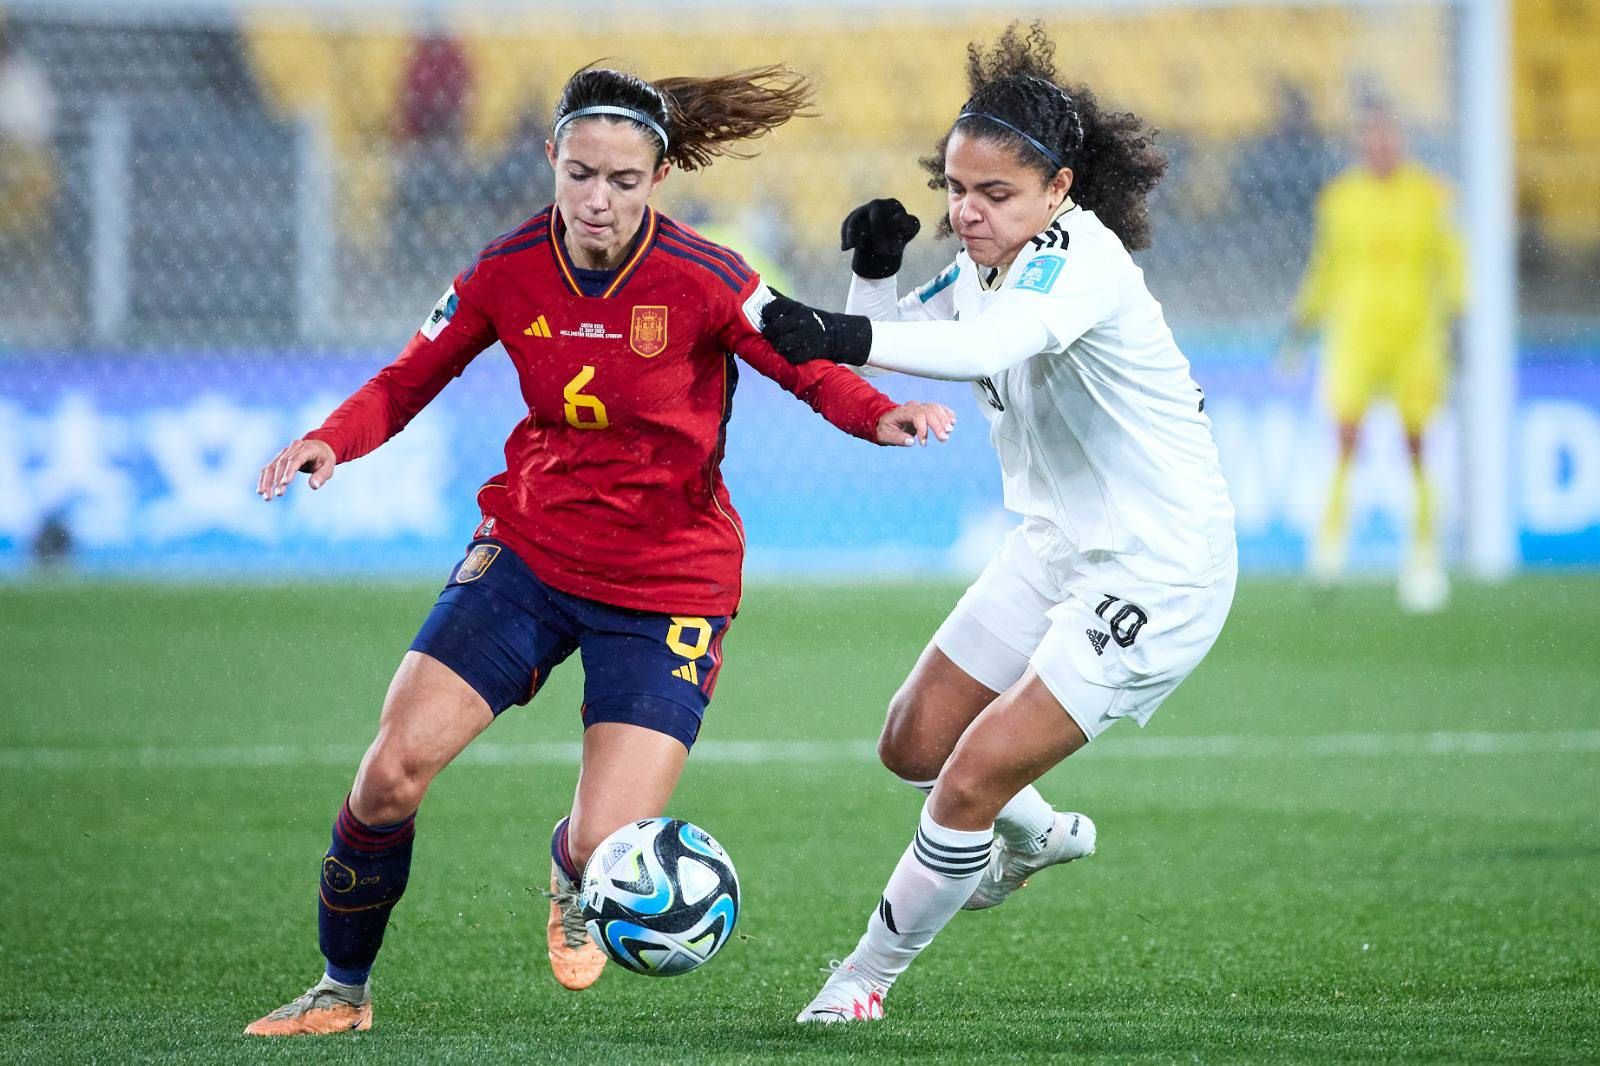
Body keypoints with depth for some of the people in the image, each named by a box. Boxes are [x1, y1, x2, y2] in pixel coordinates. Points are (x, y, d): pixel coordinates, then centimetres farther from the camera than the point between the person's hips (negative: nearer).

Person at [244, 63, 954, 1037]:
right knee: (395, 767, -12)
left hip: (668, 583, -3)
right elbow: (409, 381, 5)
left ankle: (571, 872, 28)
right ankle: (343, 992, 11)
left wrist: (883, 416, -27)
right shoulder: (509, 272, -6)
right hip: (530, 548, 3)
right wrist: (334, 440, -14)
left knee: (603, 850, -13)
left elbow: (815, 373, -6)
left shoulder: (704, 282, -16)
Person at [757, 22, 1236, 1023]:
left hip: (1160, 569, -9)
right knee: (915, 746, 16)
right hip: (1058, 549, 9)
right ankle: (1038, 836, 47)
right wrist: (875, 270, -8)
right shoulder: (985, 263, 1)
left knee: (970, 783, -11)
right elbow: (901, 337, 13)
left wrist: (842, 338, -58)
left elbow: (991, 344, -46)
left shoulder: (1079, 256, -26)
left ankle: (868, 975, 9)